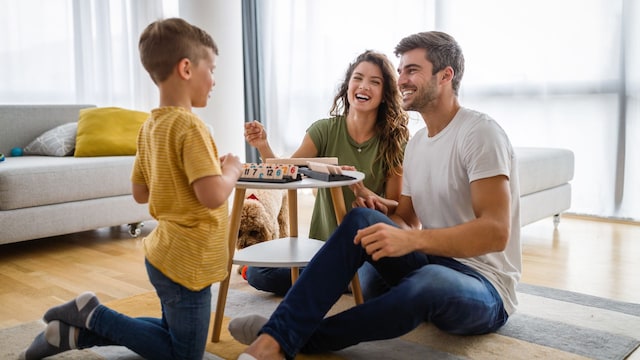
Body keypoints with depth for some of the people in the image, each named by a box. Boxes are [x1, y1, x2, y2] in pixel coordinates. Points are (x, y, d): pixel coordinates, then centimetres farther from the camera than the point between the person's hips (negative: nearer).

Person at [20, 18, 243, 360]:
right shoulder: (189, 125, -21)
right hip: (187, 261, -9)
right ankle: (91, 315, 4)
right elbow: (213, 195, -29)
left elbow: (140, 192, 11)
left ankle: (75, 330, 18)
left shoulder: (150, 126, 5)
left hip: (165, 254, 9)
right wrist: (232, 169, -10)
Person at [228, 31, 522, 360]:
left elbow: (496, 232, -24)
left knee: (431, 281, -39)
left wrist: (411, 240, -35)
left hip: (484, 290, -6)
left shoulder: (480, 132, -14)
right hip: (431, 263, 6)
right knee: (362, 219, -18)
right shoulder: (415, 143, 10)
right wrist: (384, 229, -11)